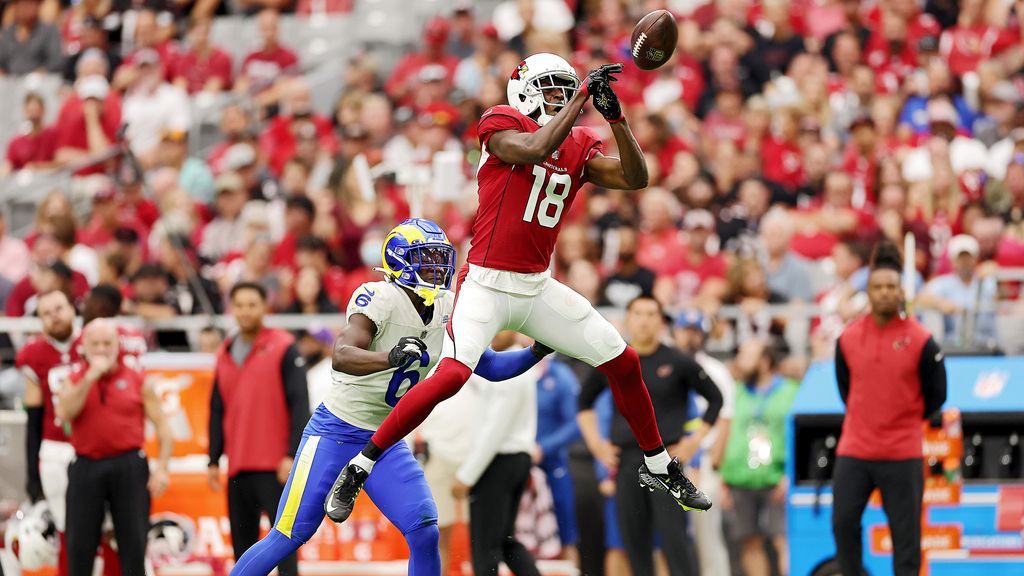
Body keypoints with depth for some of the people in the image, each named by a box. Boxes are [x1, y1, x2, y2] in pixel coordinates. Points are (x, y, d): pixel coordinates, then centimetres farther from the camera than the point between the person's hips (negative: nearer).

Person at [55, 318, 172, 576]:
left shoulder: (137, 381, 7)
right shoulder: (74, 381, 9)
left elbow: (162, 426, 5)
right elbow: (65, 413, -11)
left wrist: (161, 468, -6)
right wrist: (91, 376, -13)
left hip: (129, 467, -1)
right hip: (86, 467, 1)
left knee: (133, 542, 0)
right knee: (80, 544, 2)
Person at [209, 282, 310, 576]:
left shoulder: (283, 348, -3)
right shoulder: (225, 354, 14)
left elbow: (299, 404, -8)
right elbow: (217, 411, 17)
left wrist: (293, 455, -15)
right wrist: (214, 460, 12)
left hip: (274, 466, -6)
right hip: (238, 468, 6)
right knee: (242, 539, 7)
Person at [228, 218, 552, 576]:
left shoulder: (447, 309, 0)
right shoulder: (380, 298, -22)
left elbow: (491, 368, 8)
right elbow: (341, 356, -38)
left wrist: (537, 352, -8)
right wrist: (392, 357, -56)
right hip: (336, 434, -6)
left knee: (425, 534, -10)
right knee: (288, 537, -5)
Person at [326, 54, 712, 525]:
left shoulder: (579, 147, 10)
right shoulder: (501, 124, -7)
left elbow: (636, 178, 0)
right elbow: (536, 149, -27)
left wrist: (615, 116, -11)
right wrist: (583, 95, -24)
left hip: (538, 288, 7)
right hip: (487, 286, -7)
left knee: (623, 363, 7)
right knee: (452, 375, -26)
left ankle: (659, 468, 28)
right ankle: (357, 469, -15)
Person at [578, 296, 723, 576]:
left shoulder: (678, 362, 0)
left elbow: (715, 398, 7)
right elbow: (585, 400, 23)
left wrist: (695, 440, -1)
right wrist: (594, 442, 12)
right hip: (625, 460, 4)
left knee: (674, 537, -11)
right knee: (634, 540, 4)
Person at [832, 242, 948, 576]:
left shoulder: (920, 341, -5)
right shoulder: (847, 339, 4)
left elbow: (936, 395, 5)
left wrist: (907, 421, 9)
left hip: (903, 454, -3)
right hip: (854, 450, 3)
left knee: (906, 533, -1)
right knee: (843, 522, -4)